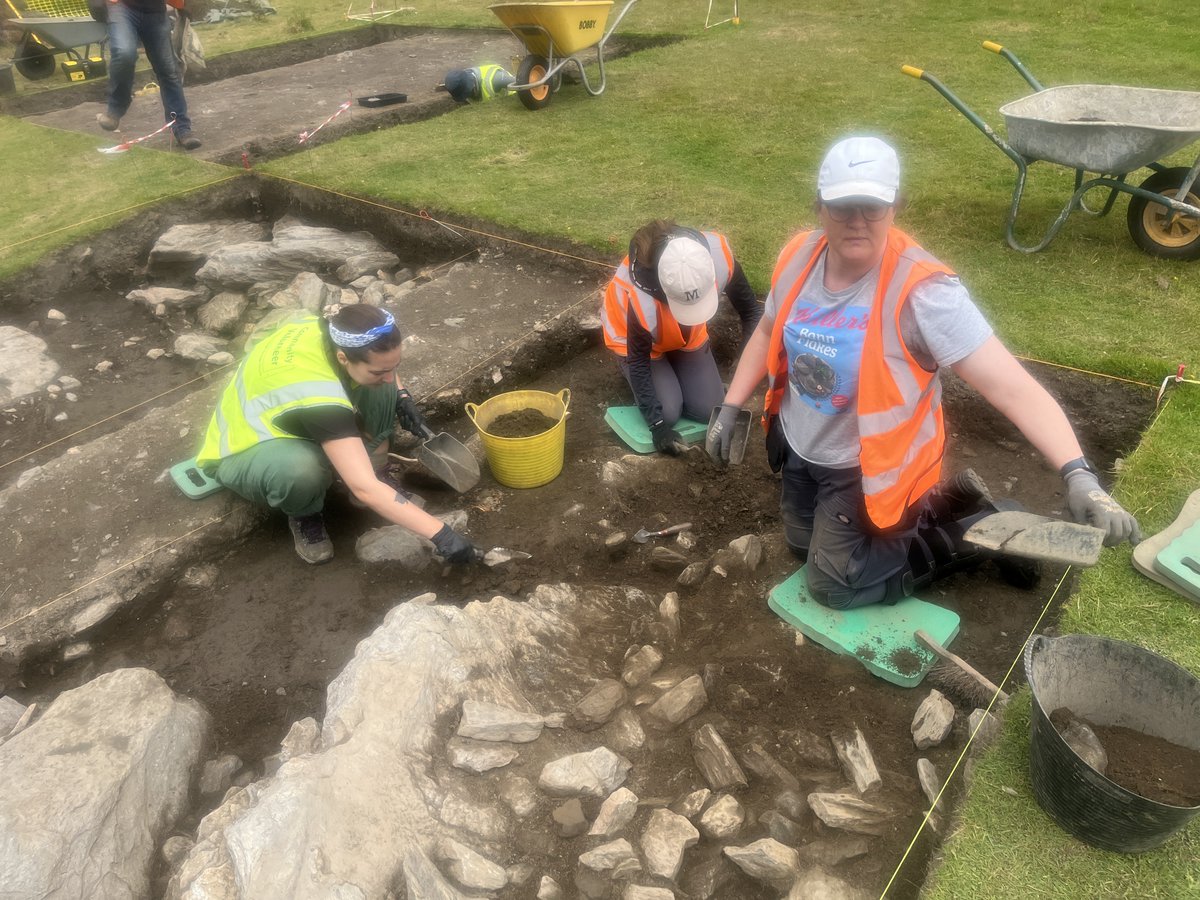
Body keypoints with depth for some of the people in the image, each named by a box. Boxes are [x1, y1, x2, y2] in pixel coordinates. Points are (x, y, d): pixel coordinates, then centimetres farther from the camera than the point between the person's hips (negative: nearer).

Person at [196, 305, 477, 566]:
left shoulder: (331, 330, -21)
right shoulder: (318, 397, -42)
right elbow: (364, 489, -43)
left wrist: (402, 397, -11)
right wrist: (440, 534, -44)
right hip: (241, 452, -6)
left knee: (379, 385, -16)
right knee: (301, 468, -42)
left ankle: (375, 470, 0)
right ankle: (303, 516, -7)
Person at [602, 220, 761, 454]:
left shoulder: (719, 256, -35)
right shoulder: (641, 299, -43)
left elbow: (751, 310, -17)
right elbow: (638, 361, -25)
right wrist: (657, 424, -24)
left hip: (687, 336, 3)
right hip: (635, 338, -3)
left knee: (709, 409, -4)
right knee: (668, 412, -14)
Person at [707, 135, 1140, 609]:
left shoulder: (922, 291, -31)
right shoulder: (799, 257, -12)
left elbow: (1013, 388, -34)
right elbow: (767, 332, 7)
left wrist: (1079, 477, -45)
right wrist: (730, 409, 6)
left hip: (865, 469, -7)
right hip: (798, 447, 7)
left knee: (833, 585, 5)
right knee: (802, 544, 27)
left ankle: (980, 530, 18)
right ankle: (943, 501, 34)